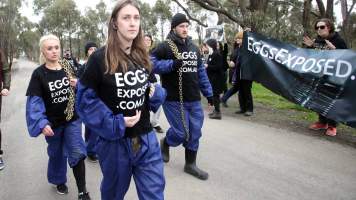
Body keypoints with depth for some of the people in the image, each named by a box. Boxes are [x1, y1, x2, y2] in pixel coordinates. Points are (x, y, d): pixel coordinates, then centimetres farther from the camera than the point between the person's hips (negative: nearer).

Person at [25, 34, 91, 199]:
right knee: (56, 153, 17)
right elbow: (34, 101, -15)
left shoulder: (68, 67, -2)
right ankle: (59, 181, 43)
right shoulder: (39, 73, -11)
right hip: (53, 122, -1)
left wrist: (78, 85, -15)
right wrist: (42, 123, -26)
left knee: (77, 153, -3)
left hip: (72, 119, 1)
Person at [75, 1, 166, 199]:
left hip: (146, 139, 4)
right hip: (115, 141, -3)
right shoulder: (100, 58, -11)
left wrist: (156, 94, -7)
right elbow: (85, 98, -10)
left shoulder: (143, 56, 5)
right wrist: (114, 123, -18)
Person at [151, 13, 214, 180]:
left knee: (194, 133, 7)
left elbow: (201, 71, 16)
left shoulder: (193, 47, 13)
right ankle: (165, 143, 31)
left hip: (194, 99, 6)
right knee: (181, 132, -4)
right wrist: (171, 64, -23)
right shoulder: (165, 47, -7)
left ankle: (190, 164, 25)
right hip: (173, 99, -6)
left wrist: (208, 92, 14)